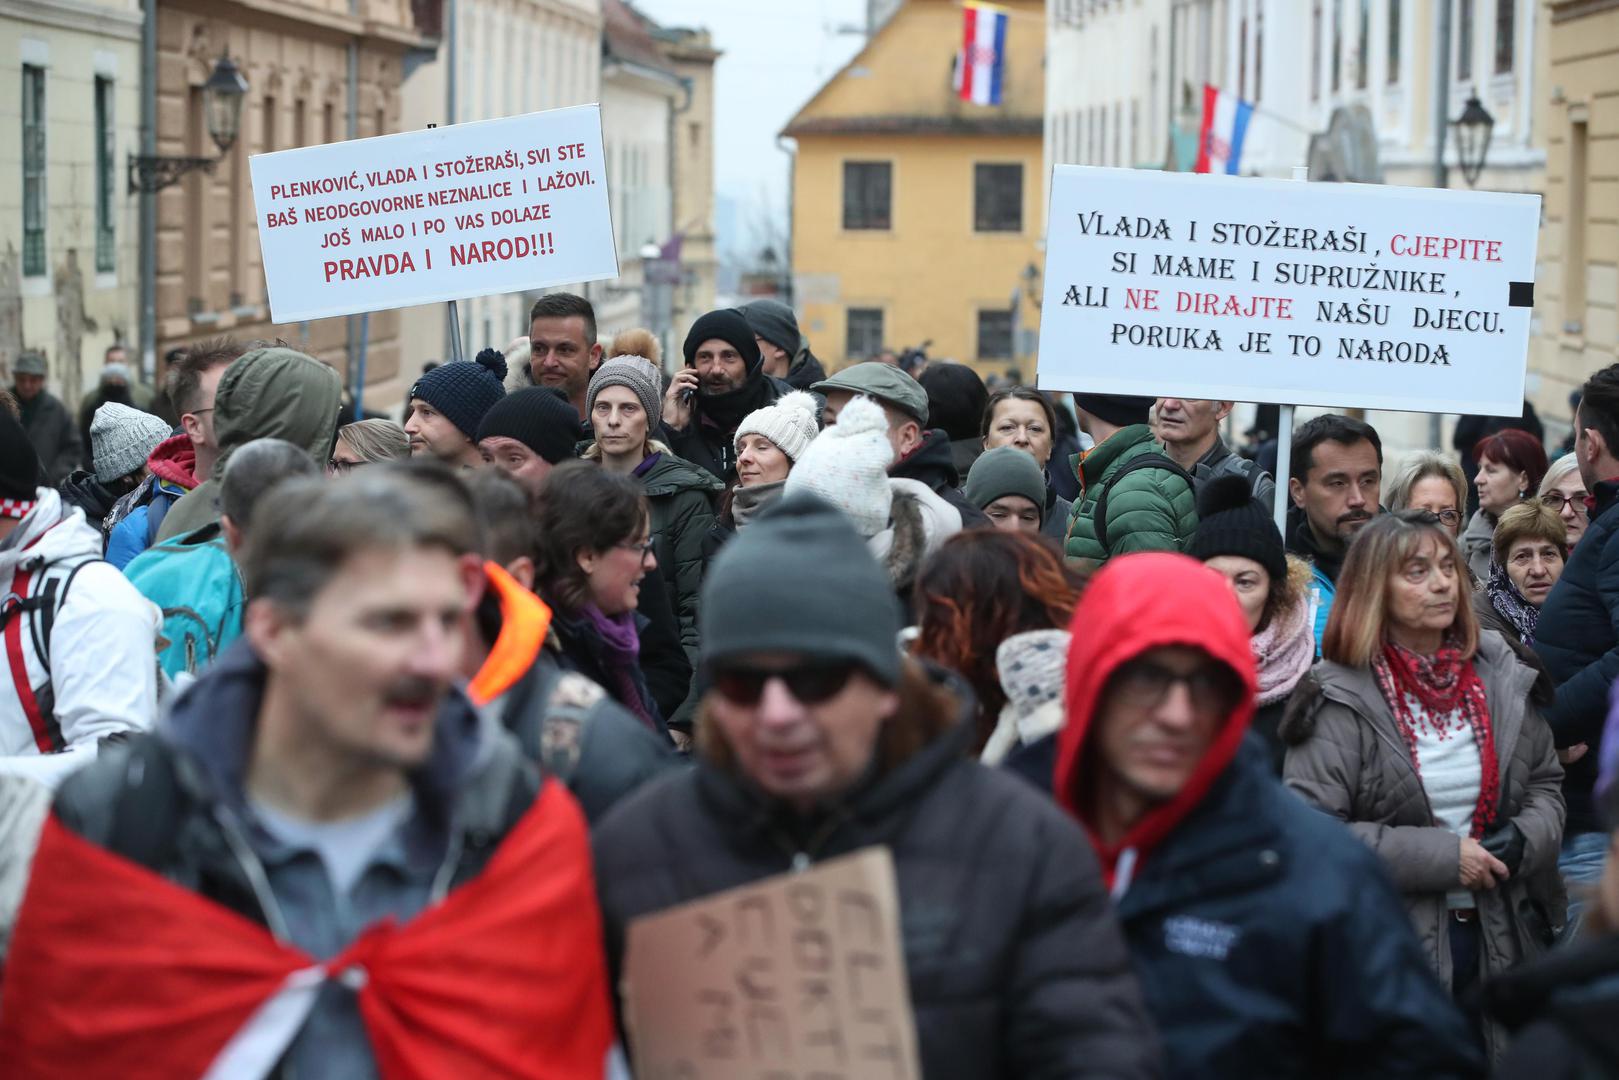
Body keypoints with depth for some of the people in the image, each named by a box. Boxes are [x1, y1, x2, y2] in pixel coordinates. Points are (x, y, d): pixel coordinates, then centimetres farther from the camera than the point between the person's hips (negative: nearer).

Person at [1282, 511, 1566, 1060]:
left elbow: (1545, 784, 16)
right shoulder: (1342, 699, -10)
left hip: (1497, 939, 5)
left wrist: (1524, 839, -7)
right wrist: (1440, 857, -18)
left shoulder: (1500, 677, 5)